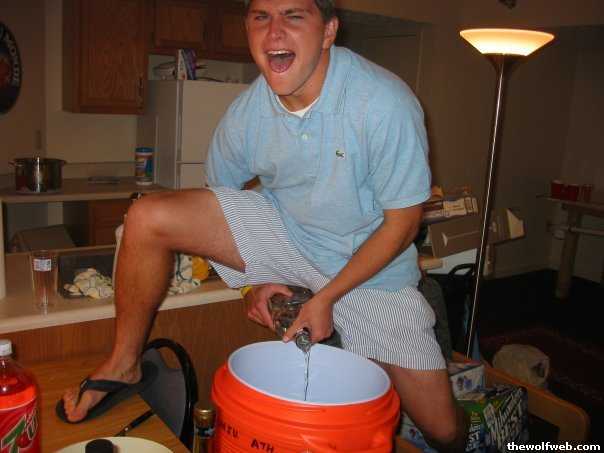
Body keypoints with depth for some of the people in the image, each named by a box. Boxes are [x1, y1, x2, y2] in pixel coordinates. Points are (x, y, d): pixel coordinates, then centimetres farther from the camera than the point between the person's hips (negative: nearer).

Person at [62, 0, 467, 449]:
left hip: (372, 264, -2)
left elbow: (403, 221, -16)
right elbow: (221, 200, 6)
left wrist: (327, 297, -17)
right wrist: (259, 275, -2)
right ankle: (124, 364, 4)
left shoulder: (386, 103, -24)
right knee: (148, 217, -17)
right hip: (283, 230, 3)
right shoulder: (245, 111, -11)